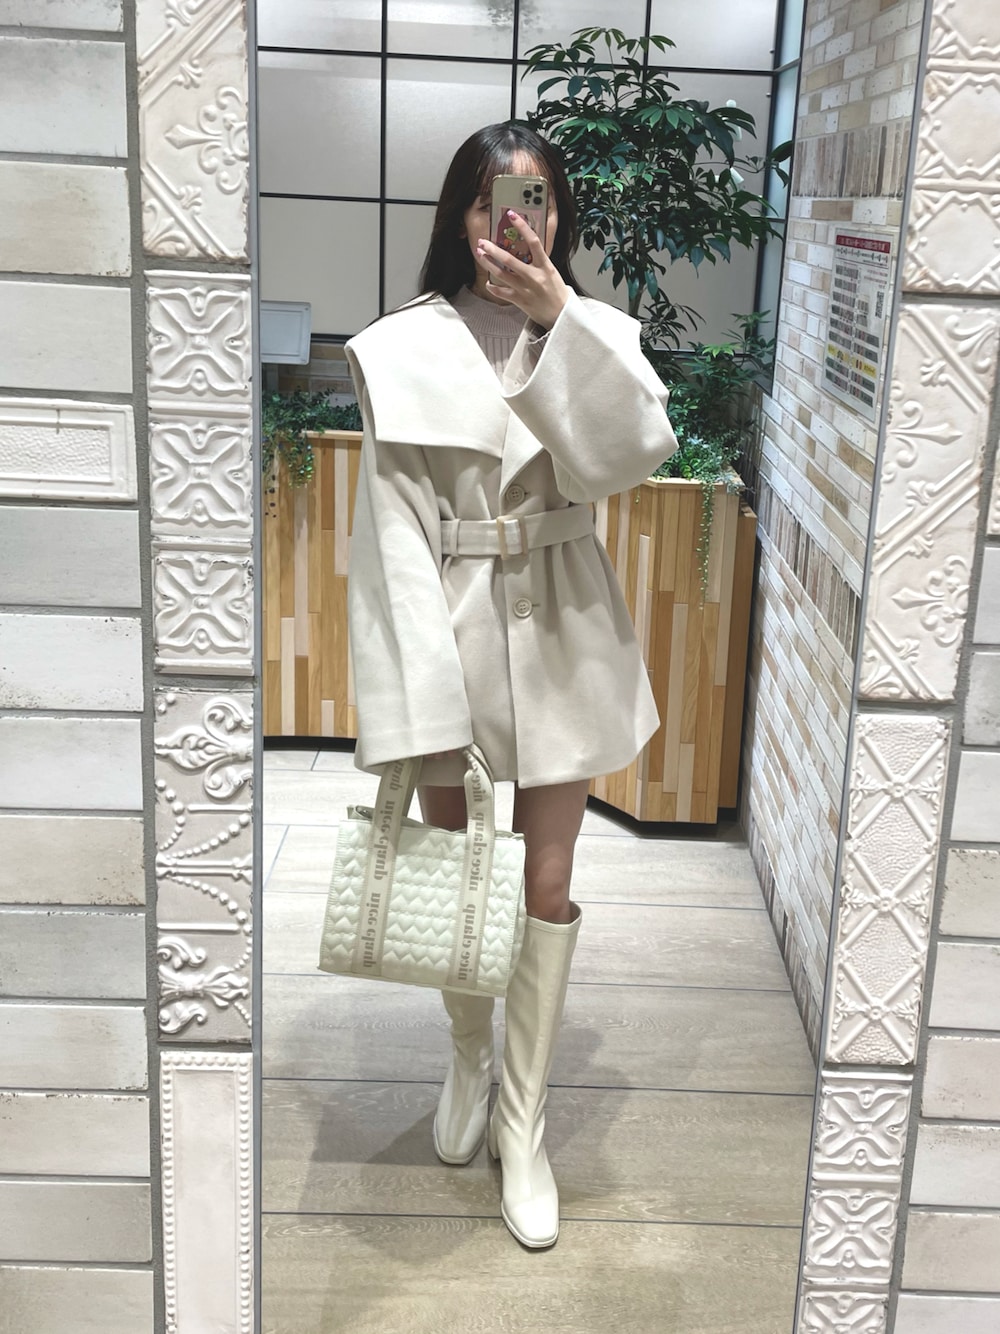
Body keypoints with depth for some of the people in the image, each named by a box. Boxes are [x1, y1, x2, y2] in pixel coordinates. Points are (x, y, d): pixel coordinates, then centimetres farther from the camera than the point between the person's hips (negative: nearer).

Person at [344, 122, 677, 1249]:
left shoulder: (591, 338, 1)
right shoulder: (402, 349, -5)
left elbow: (636, 452, -18)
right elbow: (396, 526, -9)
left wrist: (557, 318, -27)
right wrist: (419, 695, -15)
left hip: (559, 628, 1)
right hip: (450, 621, 0)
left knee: (547, 881, 6)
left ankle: (523, 1122, 22)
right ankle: (470, 1058, 41)